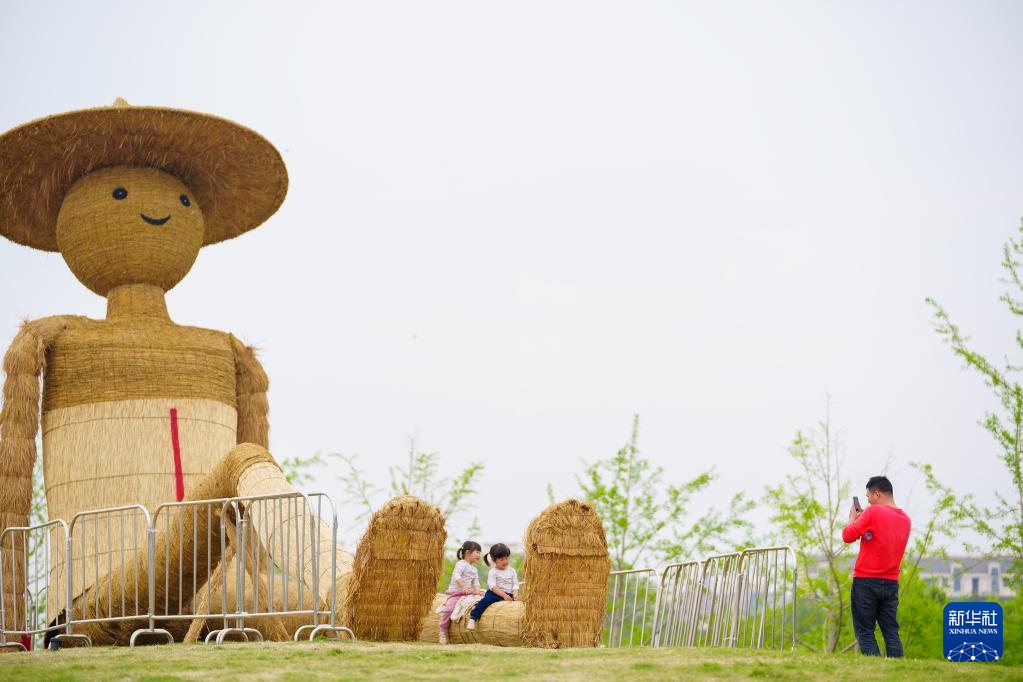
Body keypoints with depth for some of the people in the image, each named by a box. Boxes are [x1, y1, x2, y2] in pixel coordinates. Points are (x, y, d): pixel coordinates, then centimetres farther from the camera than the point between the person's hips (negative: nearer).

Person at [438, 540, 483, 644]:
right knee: (449, 609, -23)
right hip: (455, 592, -7)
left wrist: (477, 590, -9)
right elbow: (456, 576, -21)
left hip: (467, 593, 7)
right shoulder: (461, 564, -6)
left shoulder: (474, 569, 19)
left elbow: (476, 581, 13)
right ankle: (443, 632, -10)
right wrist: (463, 587, -30)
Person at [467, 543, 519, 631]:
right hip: (495, 593, -5)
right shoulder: (493, 572, 0)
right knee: (486, 599, -31)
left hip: (508, 595, 5)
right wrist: (504, 595, -22)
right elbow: (492, 586, -11)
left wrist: (515, 595, -15)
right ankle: (473, 618, -35)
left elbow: (515, 584, 7)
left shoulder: (512, 571, 13)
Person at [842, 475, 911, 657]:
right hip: (891, 582, 6)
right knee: (891, 632, 7)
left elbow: (848, 536, -12)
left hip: (866, 581, -6)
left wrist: (853, 517, 6)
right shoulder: (905, 519, 10)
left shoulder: (873, 512, -12)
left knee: (865, 632, -1)